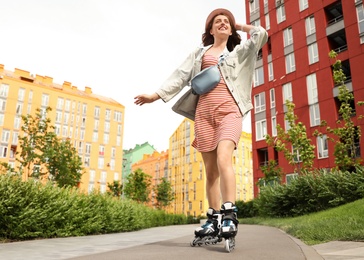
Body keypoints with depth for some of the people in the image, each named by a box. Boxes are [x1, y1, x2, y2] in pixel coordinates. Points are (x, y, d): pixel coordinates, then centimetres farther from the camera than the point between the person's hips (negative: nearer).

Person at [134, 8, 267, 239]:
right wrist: (157, 94, 5)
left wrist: (241, 27, 21)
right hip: (204, 112, 2)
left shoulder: (239, 51, 19)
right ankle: (214, 218, 9)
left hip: (229, 110, -2)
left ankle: (230, 215, -23)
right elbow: (182, 75, 13)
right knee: (210, 169, 1)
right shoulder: (200, 52, 22)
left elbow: (261, 35, 5)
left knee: (223, 159, -25)